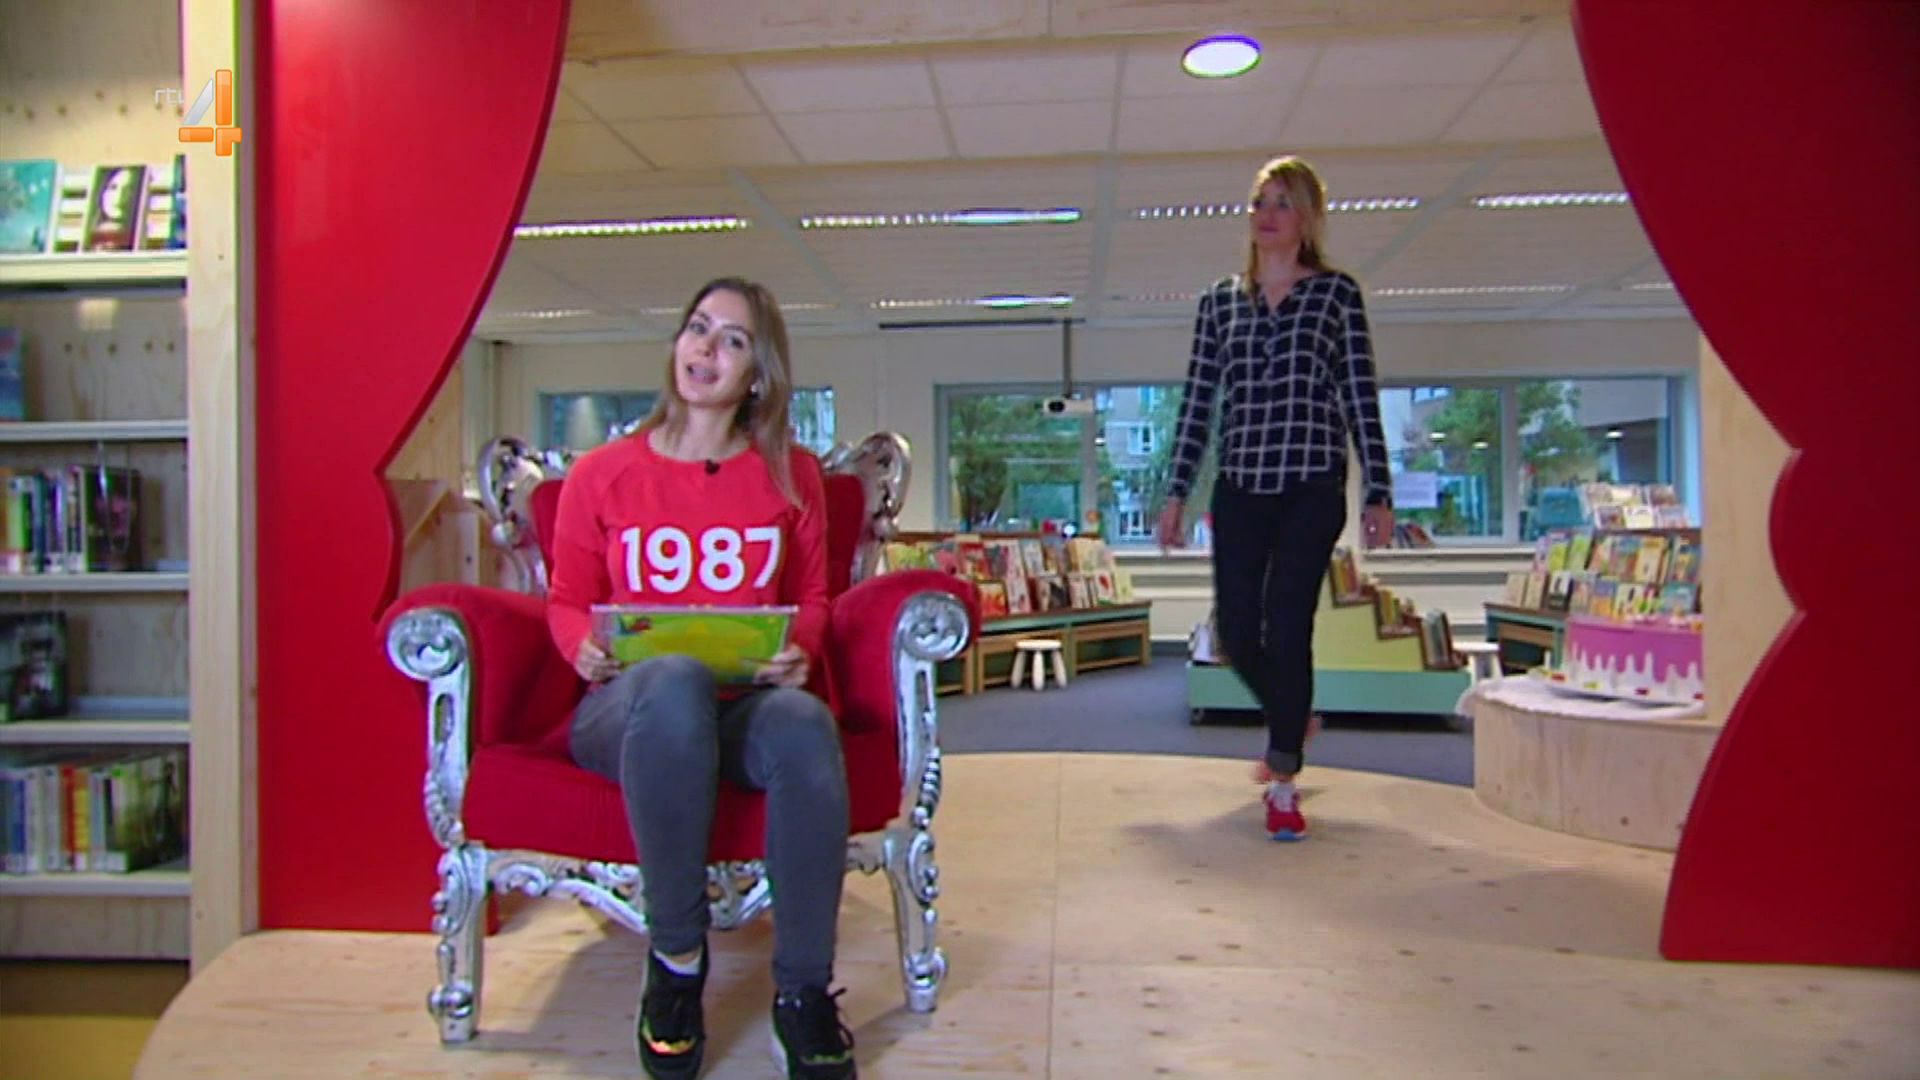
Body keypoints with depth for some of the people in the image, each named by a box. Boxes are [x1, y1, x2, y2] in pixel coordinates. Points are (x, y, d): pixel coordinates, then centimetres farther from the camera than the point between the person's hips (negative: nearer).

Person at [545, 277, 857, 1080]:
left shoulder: (792, 475, 10)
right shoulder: (601, 475, 7)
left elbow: (811, 598, 15)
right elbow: (568, 602, 13)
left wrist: (798, 651, -6)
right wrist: (584, 647, -9)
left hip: (747, 706, 1)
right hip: (630, 713, -1)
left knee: (804, 722, -37)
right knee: (675, 678, -39)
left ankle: (803, 991, -19)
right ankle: (675, 959, -19)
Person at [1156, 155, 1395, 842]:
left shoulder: (1336, 293, 4)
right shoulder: (1221, 300, 11)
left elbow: (1361, 396, 1)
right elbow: (1197, 400, 10)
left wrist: (1378, 493, -3)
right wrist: (1177, 491, 7)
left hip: (1312, 486, -3)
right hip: (1239, 487, 3)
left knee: (1287, 629, -7)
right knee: (1237, 634, 4)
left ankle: (1283, 783, 8)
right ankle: (1290, 721, 37)